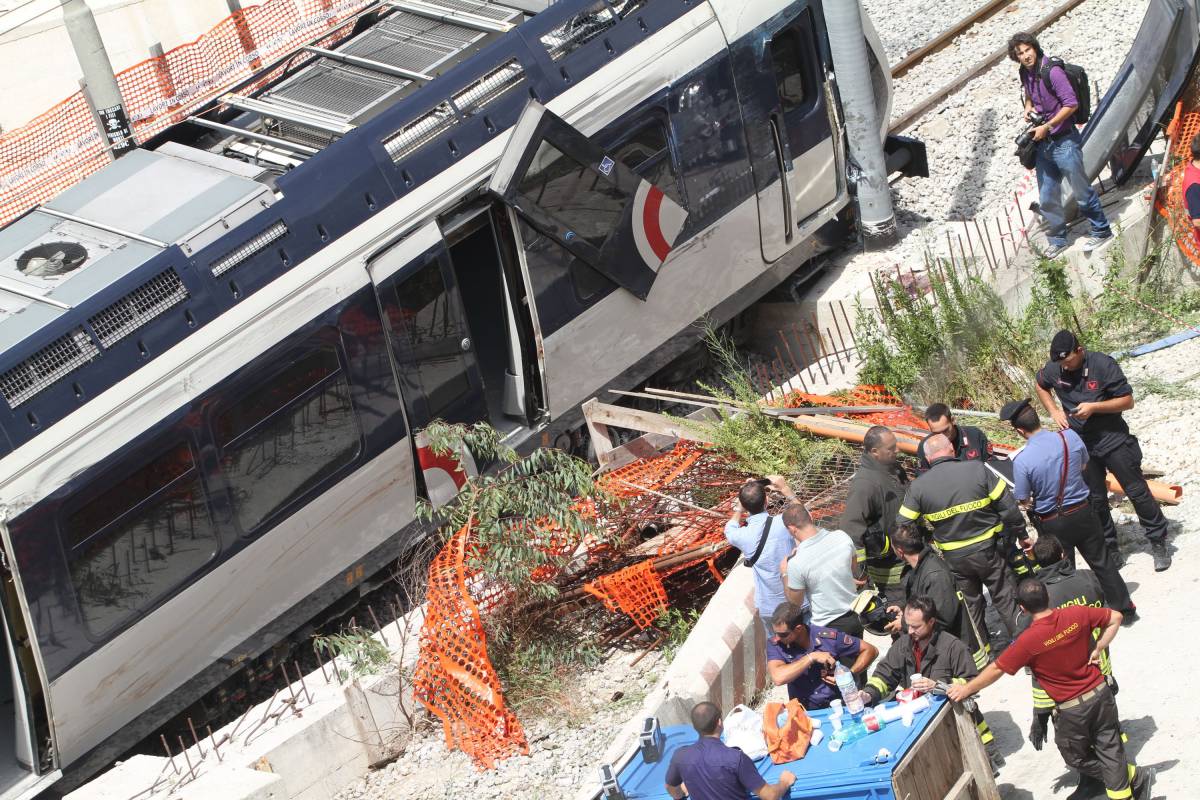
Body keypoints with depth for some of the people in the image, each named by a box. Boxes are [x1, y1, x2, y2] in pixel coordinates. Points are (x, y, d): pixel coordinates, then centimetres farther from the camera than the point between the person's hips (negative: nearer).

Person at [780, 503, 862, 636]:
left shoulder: (796, 563, -26)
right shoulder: (842, 536, -13)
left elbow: (795, 602, -10)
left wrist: (785, 574, 2)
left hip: (828, 626, -5)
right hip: (855, 617, 5)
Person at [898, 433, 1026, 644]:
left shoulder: (918, 487, -9)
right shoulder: (977, 469, -14)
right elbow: (1008, 506, -11)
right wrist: (1022, 535, 2)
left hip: (955, 559, 1)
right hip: (988, 548, -1)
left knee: (970, 606, 19)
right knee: (1007, 601, 14)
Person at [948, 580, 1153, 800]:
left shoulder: (1028, 640, -24)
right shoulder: (1076, 614, -13)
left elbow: (996, 670, -15)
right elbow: (1115, 618, 0)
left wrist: (966, 689, -4)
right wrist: (1097, 649, 1)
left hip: (1071, 709, -3)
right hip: (1100, 693, 3)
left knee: (1077, 757, 19)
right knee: (1109, 749, 16)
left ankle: (1134, 777, 23)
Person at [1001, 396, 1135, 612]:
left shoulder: (1022, 461, -25)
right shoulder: (1070, 437, -14)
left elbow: (1024, 501, -12)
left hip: (1052, 523, -3)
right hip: (1083, 512, 3)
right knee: (1101, 561, 20)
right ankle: (1124, 608, 32)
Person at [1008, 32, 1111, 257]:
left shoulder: (1052, 72, -18)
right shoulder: (1025, 74, 6)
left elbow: (1071, 104, -21)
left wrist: (1046, 126, -19)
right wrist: (1028, 107, 6)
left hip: (1064, 142, -8)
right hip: (1043, 144, 8)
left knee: (1081, 190, 3)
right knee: (1047, 198, 11)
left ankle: (1101, 230, 18)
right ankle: (1057, 239, 25)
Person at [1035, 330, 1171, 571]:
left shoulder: (1103, 364, -19)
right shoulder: (1053, 369, -8)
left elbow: (1127, 401, -13)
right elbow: (1041, 386, 17)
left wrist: (1093, 407, -24)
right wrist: (1054, 412, 0)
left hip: (1113, 440, -3)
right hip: (1082, 445, 3)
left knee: (1137, 492, 2)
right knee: (1095, 501, 9)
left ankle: (1158, 542, 15)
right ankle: (1110, 549, 22)